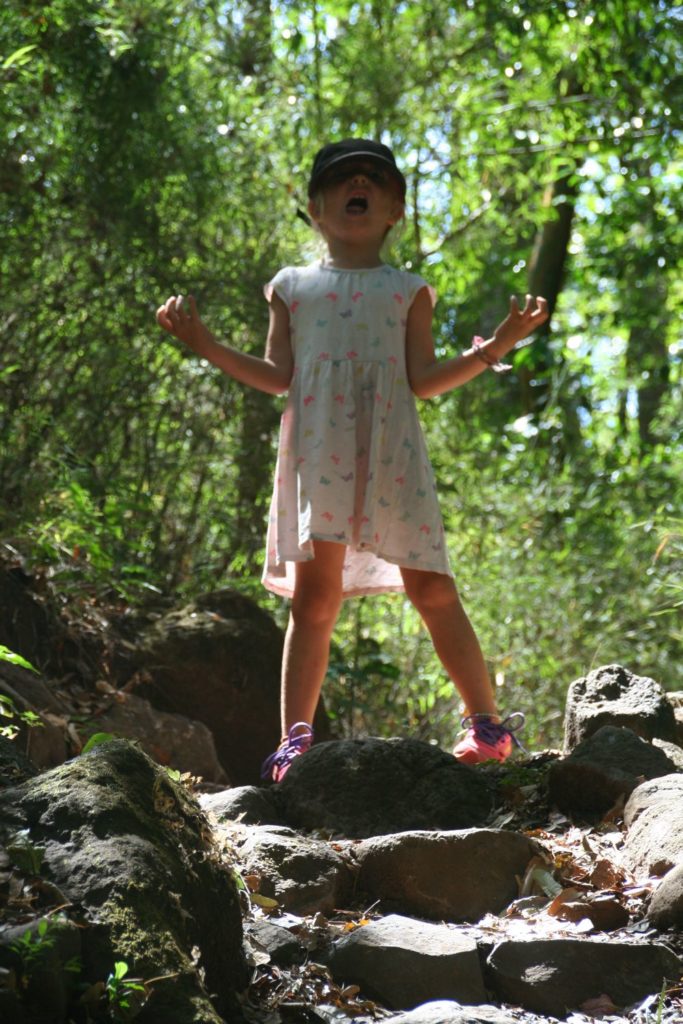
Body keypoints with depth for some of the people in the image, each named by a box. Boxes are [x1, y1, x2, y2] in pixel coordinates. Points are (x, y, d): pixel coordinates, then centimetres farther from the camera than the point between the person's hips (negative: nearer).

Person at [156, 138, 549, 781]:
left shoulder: (408, 290, 17)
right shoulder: (293, 287, 18)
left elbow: (425, 381, 9)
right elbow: (277, 377, 12)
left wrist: (496, 346, 1)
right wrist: (206, 346, 5)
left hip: (392, 457, 0)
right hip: (318, 455, 0)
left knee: (432, 588, -4)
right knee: (315, 592, -7)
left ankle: (486, 722, 5)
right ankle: (295, 738, -5)